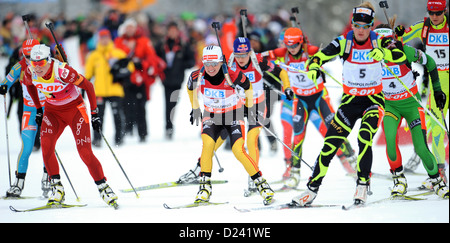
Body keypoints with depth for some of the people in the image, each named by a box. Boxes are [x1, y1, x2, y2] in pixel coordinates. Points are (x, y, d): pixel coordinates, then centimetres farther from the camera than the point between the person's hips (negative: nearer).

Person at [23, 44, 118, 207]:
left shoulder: (62, 71, -30)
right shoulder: (31, 73, -15)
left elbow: (88, 86, -17)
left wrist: (95, 113, -13)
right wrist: (38, 109, 14)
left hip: (75, 109, -4)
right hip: (52, 111, 4)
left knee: (85, 152, -12)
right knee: (46, 146, -21)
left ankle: (103, 188, 4)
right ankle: (57, 189, -12)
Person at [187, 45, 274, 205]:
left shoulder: (233, 76, -26)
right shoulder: (197, 77, -19)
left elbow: (247, 86, -3)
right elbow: (191, 87, 6)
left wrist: (250, 107, 7)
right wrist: (195, 108, 13)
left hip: (234, 115, -2)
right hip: (211, 115, 2)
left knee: (238, 151, -17)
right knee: (207, 144, -24)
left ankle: (261, 184, -3)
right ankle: (205, 186, -14)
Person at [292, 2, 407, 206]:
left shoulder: (378, 42, -8)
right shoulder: (345, 42, -8)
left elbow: (401, 56, -21)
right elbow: (321, 55, -18)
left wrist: (383, 53, -41)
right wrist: (313, 68, -40)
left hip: (373, 100, -2)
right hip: (350, 100, 2)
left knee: (364, 139, -24)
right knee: (330, 144, -3)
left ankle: (362, 186, -13)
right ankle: (312, 189, 6)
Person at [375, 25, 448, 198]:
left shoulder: (405, 51, -20)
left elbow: (430, 63, -4)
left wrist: (437, 88, 1)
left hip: (411, 103, -2)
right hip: (390, 105, 2)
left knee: (421, 148, -10)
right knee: (390, 138, -25)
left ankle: (436, 179, 14)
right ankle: (399, 178, -5)